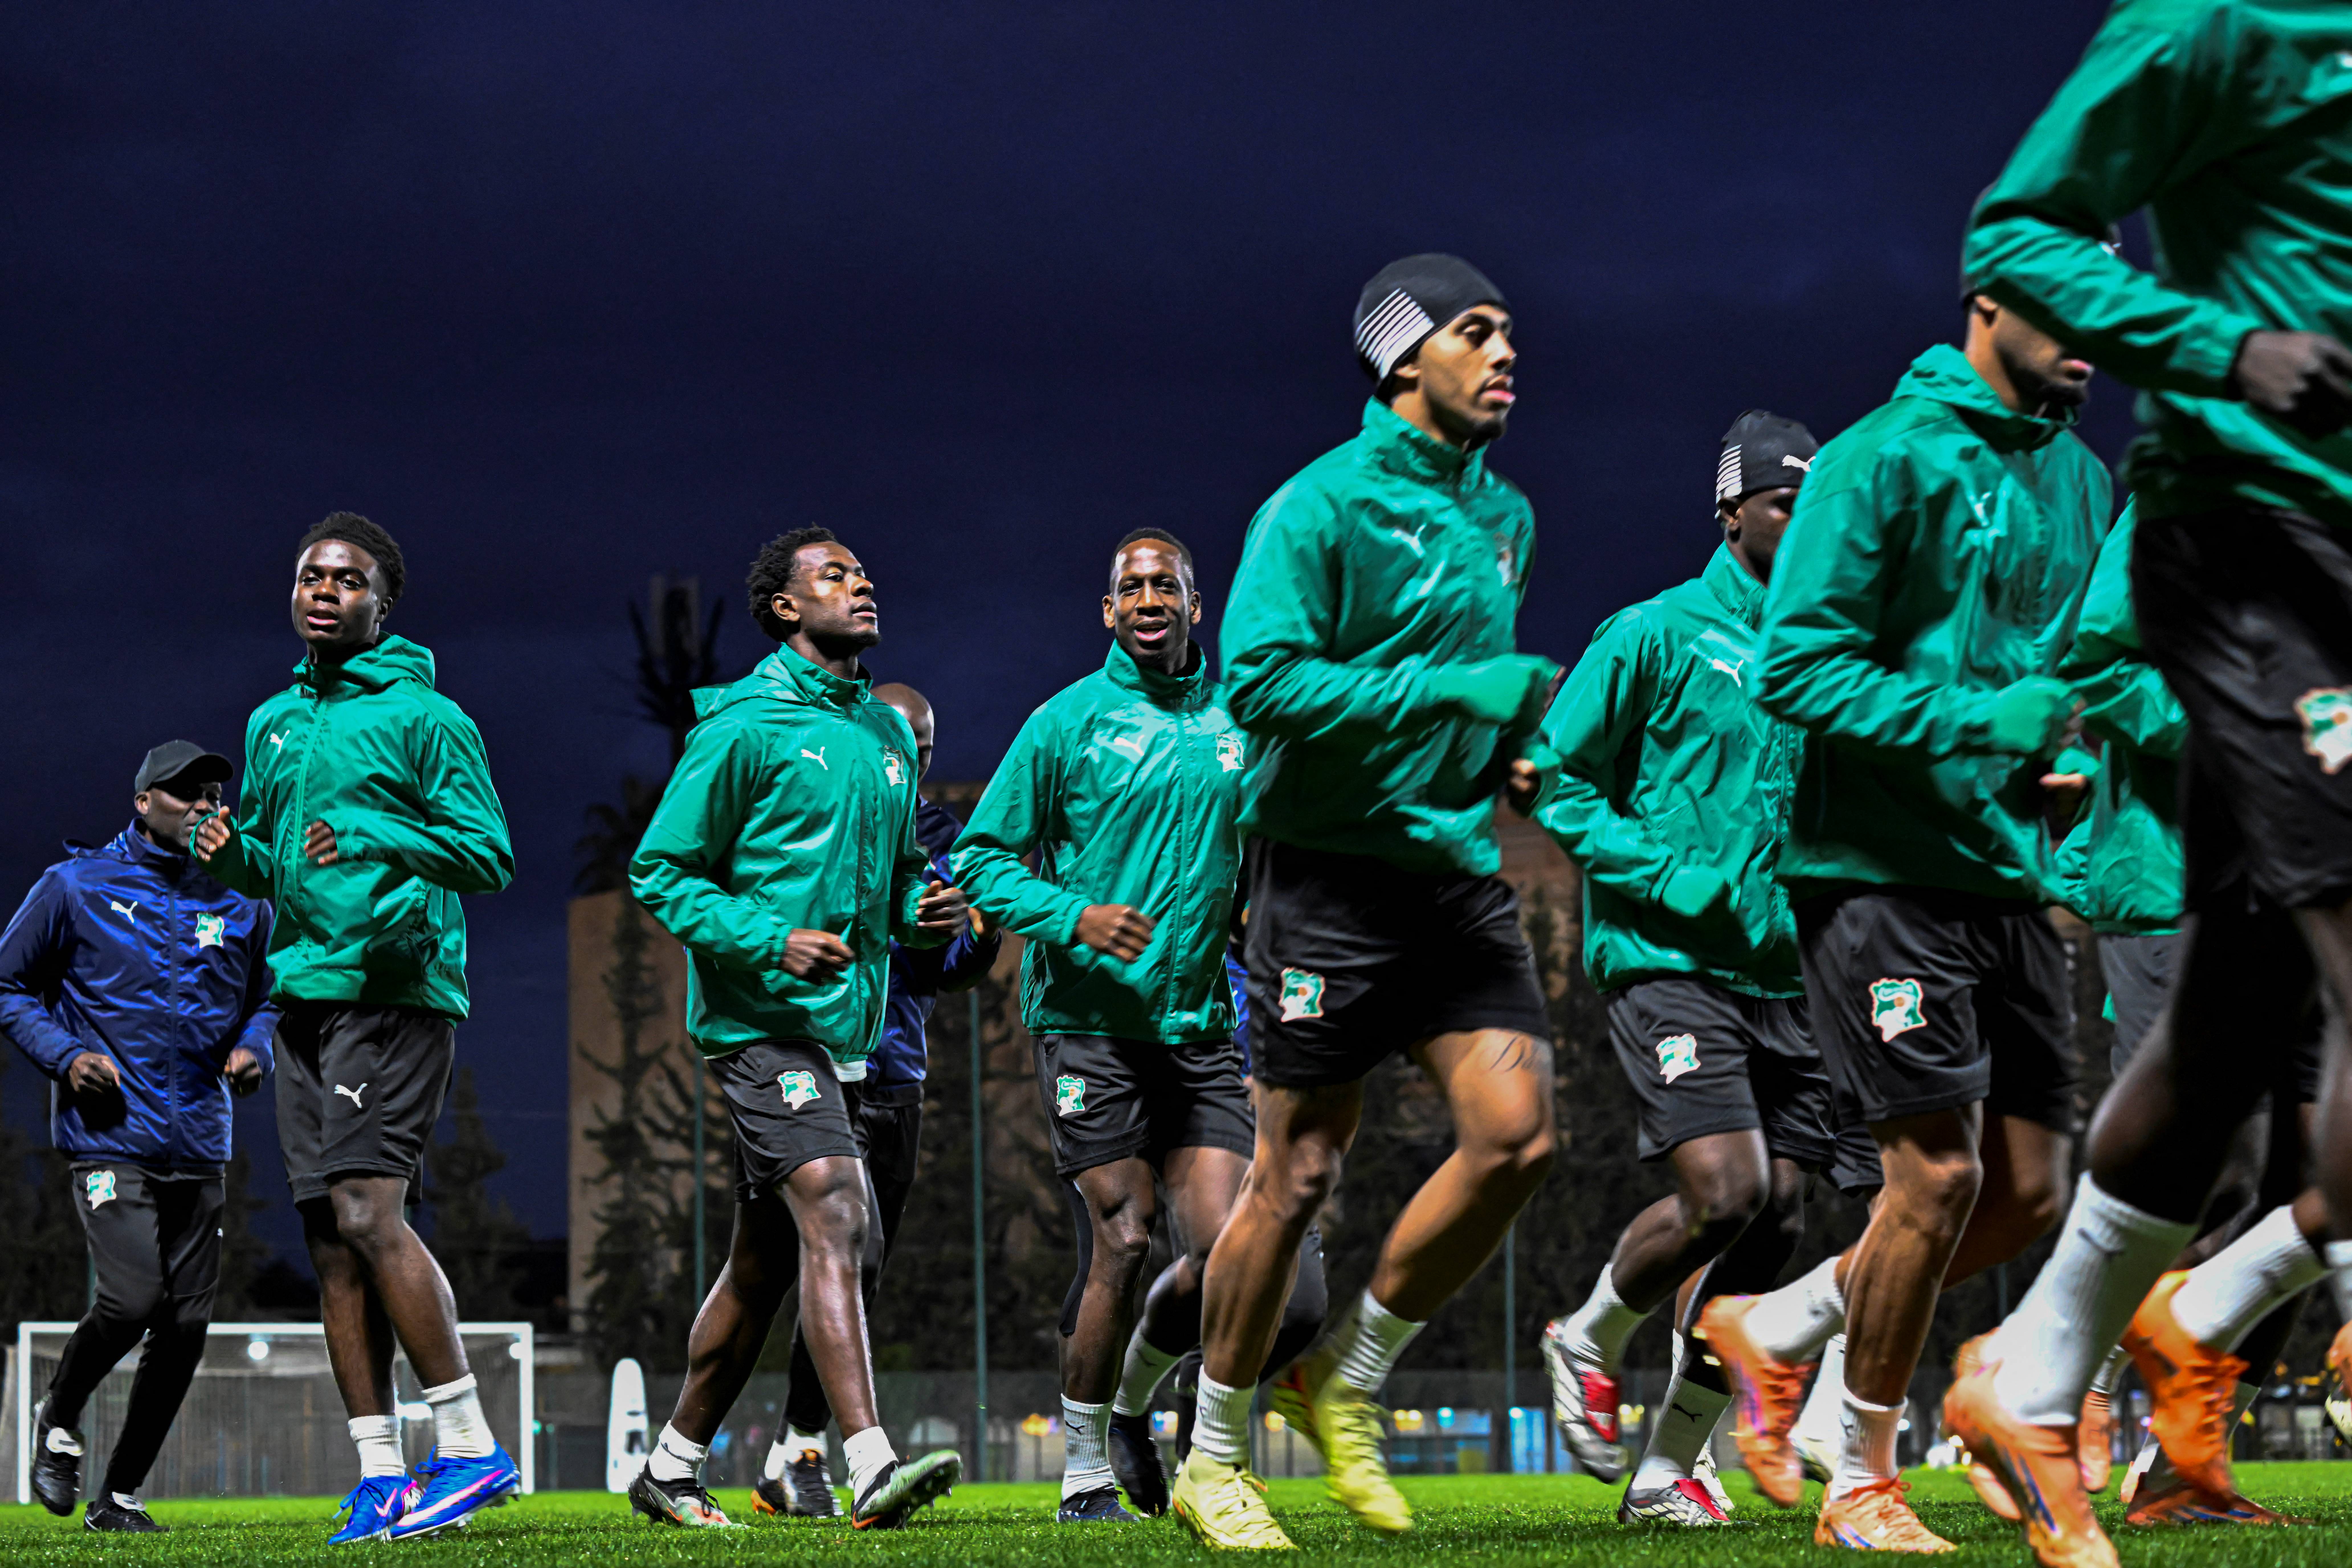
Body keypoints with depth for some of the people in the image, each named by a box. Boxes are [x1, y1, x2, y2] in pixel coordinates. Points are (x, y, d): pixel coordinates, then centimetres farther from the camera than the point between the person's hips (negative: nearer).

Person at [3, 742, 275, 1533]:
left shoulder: (242, 904, 11)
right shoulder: (75, 887, 1)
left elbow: (269, 994, 25)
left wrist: (254, 1047, 4)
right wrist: (63, 1054, -8)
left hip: (200, 1147, 5)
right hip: (110, 1137, -5)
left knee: (186, 1326, 1)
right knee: (133, 1300, -20)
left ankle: (119, 1493, 15)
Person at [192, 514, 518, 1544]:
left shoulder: (422, 716, -3)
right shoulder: (273, 724, 19)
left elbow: (490, 854, -7)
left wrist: (378, 838, -21)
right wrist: (232, 854, 3)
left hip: (397, 989, -7)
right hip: (303, 994, 7)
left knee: (365, 1206, -18)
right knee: (330, 1233, 3)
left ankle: (469, 1444, -14)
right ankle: (380, 1471, 5)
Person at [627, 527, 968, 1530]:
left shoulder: (887, 732, 16)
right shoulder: (745, 724, -7)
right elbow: (660, 873, -7)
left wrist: (923, 912, 5)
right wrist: (773, 941, -19)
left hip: (847, 1029, 8)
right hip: (761, 1021, -8)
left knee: (765, 1262, 12)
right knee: (833, 1215, -22)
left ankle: (672, 1469, 24)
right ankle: (872, 1467, -31)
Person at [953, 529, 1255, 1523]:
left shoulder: (1237, 726, 11)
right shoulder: (1069, 723, -1)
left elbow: (1259, 864, 25)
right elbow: (983, 861, -1)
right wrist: (1074, 917, -16)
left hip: (1198, 1023, 4)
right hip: (1089, 1021, -4)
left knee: (1223, 1245, -6)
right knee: (1126, 1243, -9)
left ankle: (1131, 1405, 22)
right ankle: (1083, 1469, 7)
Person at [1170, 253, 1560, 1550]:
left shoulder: (1503, 517, 15)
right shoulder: (1323, 506, -9)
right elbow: (1262, 681, -19)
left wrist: (1514, 740, 9)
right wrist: (1455, 691, -23)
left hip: (1458, 876, 6)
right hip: (1332, 873, -6)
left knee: (1515, 1135, -9)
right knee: (1296, 1176, -1)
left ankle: (1350, 1382, 10)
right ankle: (1214, 1456, 14)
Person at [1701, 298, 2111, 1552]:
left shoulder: (2080, 480, 14)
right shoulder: (1888, 460, -10)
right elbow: (1795, 668, -15)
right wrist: (1981, 720, -22)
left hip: (2009, 876, 8)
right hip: (1884, 870, -8)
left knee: (2028, 1192, 5)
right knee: (1940, 1176, -9)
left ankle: (1773, 1331, 24)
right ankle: (1864, 1488, 7)